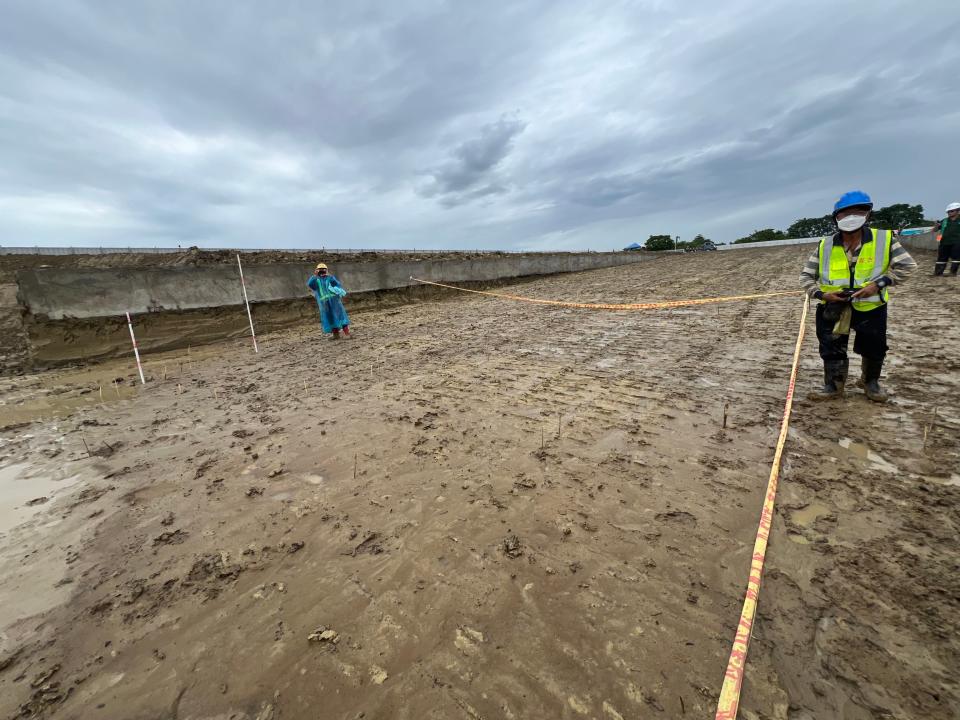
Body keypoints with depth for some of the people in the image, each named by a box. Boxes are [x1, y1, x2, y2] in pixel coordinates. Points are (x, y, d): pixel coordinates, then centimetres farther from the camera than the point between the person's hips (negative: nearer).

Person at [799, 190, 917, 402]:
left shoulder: (884, 239, -7)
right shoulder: (825, 246, -4)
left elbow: (907, 265, -3)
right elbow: (806, 276, 0)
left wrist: (879, 284, -17)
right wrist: (821, 293, -14)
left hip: (871, 308, 0)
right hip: (833, 308, 0)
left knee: (874, 350, 14)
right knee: (831, 350, 5)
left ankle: (871, 382, 40)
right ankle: (833, 386, 24)